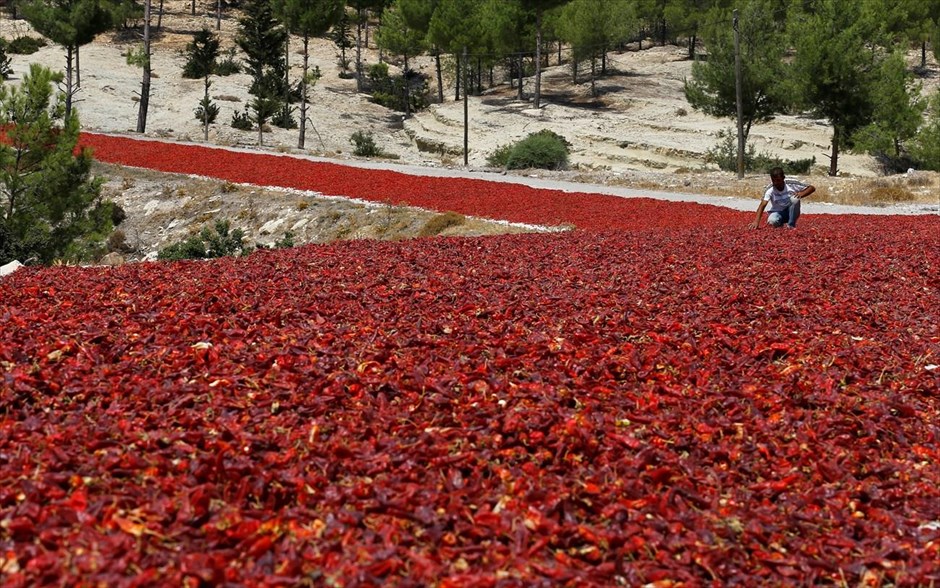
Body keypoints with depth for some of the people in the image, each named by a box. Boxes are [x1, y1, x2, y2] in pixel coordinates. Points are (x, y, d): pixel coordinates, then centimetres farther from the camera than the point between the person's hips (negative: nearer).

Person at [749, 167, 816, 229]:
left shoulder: (791, 185, -18)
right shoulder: (769, 190, -21)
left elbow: (812, 188, -12)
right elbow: (762, 205, -32)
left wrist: (802, 194, -33)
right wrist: (756, 221, -46)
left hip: (791, 212, 0)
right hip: (777, 212, 0)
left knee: (795, 198, -30)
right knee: (772, 221, -35)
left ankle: (791, 224, -14)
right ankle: (781, 224, 4)